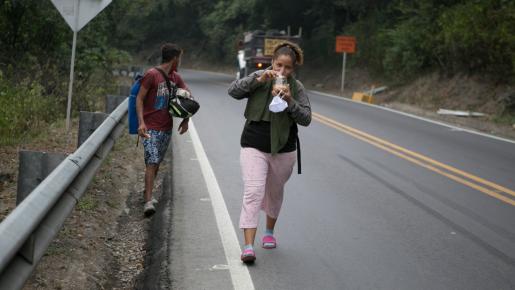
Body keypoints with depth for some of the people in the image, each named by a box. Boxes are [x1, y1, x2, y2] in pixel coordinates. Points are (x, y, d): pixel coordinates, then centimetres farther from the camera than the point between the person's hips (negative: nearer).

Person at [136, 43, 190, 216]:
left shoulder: (175, 77, 11)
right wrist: (141, 122, -21)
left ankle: (147, 192, 27)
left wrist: (186, 119, 9)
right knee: (151, 163, -14)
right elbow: (139, 99, -11)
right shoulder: (152, 75, -10)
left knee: (156, 163, 12)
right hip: (151, 128, -7)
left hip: (167, 128, 7)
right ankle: (148, 201, -18)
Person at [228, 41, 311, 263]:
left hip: (283, 150, 2)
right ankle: (248, 246, -20)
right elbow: (233, 91, -14)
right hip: (254, 147, -2)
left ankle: (269, 231, 44)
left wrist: (289, 100, -23)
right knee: (253, 193, -15)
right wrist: (258, 80, -24)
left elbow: (306, 118, -8)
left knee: (275, 193, 19)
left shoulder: (296, 88, -2)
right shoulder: (258, 79, -3)